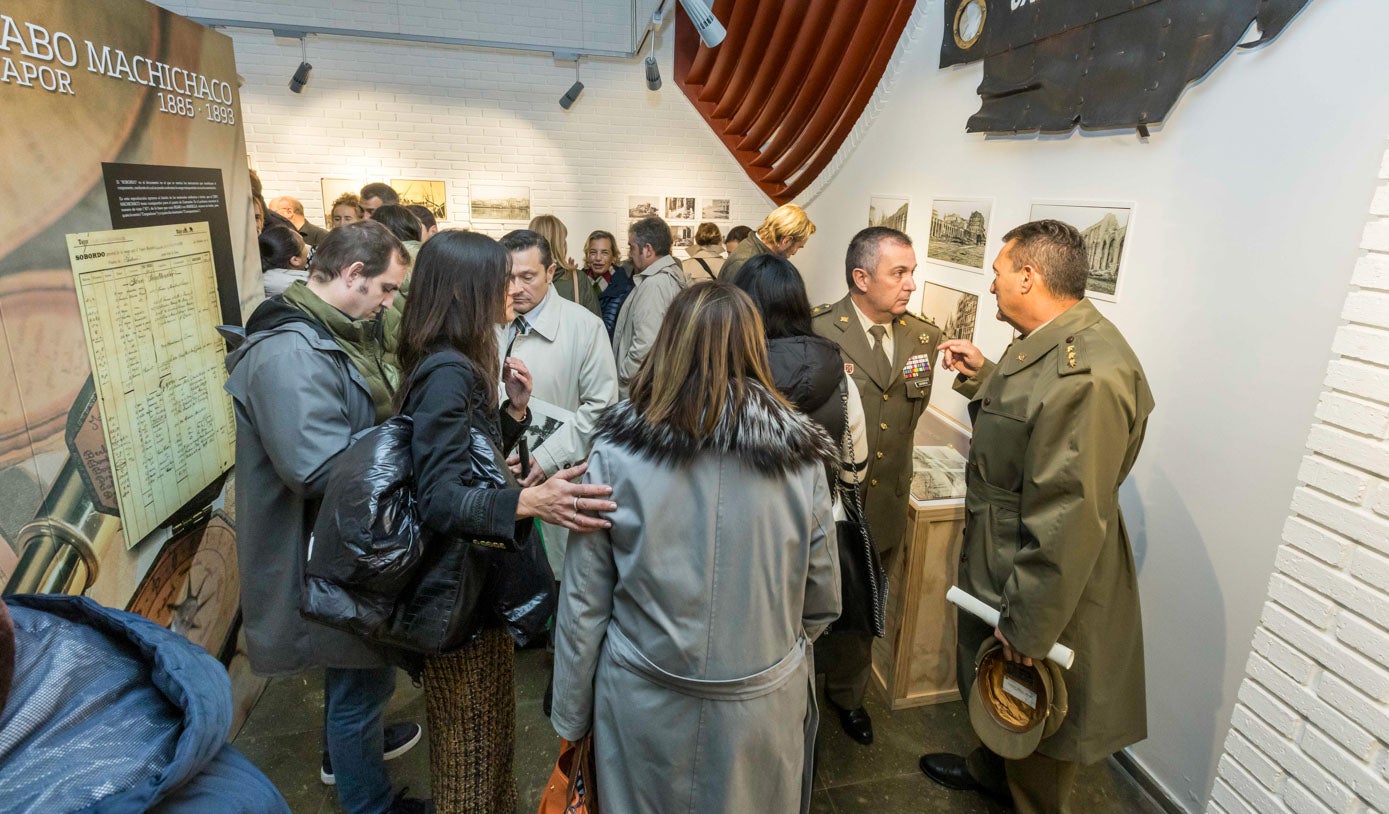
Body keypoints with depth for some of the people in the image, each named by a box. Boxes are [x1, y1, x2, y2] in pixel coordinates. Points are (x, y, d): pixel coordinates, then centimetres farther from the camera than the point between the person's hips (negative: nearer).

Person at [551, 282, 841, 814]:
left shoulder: (615, 452, -16)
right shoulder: (800, 458, -13)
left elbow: (582, 603, -9)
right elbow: (822, 603, -2)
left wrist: (571, 716, 6)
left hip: (643, 708, 0)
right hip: (761, 709, 1)